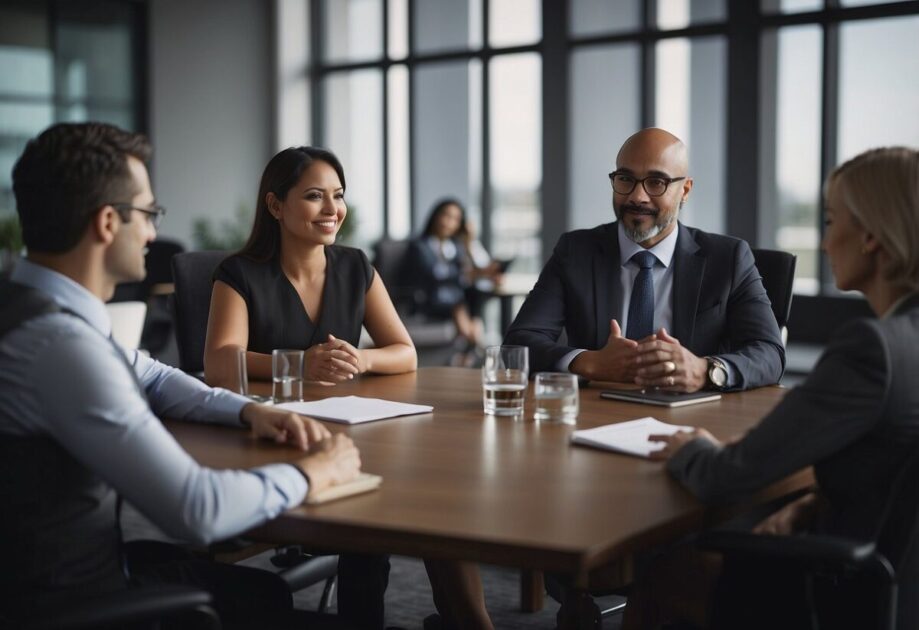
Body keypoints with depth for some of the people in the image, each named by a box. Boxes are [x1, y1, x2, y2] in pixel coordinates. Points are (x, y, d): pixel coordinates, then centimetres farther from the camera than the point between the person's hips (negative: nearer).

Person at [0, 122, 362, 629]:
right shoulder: (61, 344, -30)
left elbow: (150, 379, 20)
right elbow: (197, 509, -32)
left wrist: (249, 411, 5)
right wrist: (309, 473, -15)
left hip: (73, 569, 8)